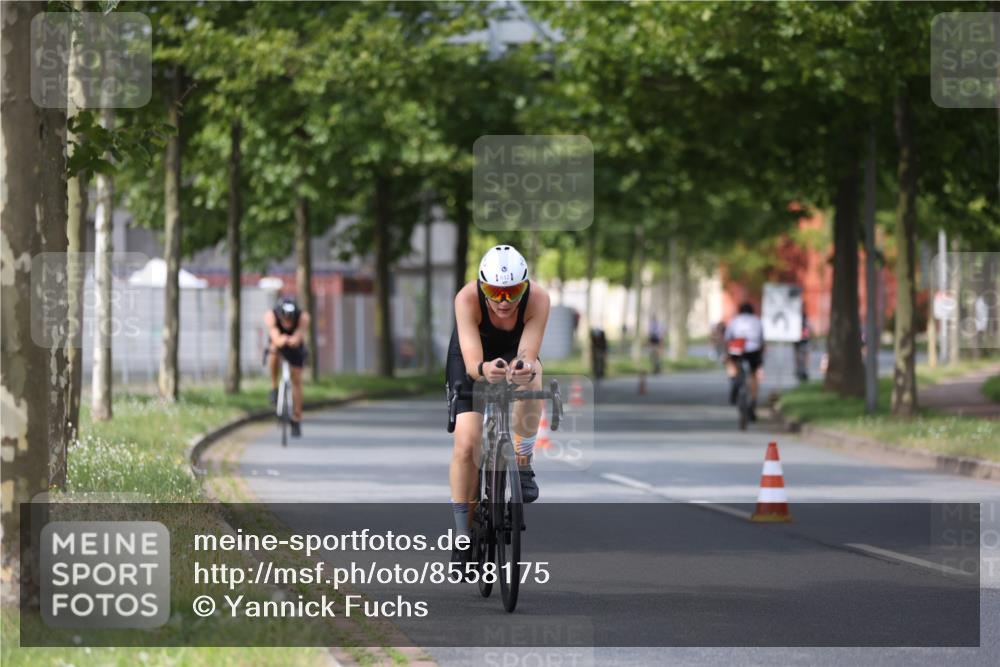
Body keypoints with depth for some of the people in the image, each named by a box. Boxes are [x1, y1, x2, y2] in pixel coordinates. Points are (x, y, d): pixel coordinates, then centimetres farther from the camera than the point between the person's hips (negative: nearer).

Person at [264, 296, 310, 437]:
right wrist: (280, 340, -75)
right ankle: (274, 387, -13)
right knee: (274, 351, -34)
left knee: (296, 380, -3)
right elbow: (275, 337, -53)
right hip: (278, 343, 0)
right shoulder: (271, 316, -38)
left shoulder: (303, 317, -37)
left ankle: (296, 420, 10)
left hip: (295, 346, 0)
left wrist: (294, 340, -75)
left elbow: (300, 334, -54)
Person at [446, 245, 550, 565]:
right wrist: (484, 369, -65)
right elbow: (471, 361, -42)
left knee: (531, 379, -37)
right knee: (466, 444, -17)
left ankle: (522, 464, -18)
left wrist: (526, 369, -62)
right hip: (472, 362, -1)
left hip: (514, 356, 1)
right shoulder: (467, 298, -35)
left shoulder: (538, 298, -32)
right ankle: (463, 535, -2)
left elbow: (528, 354, -38)